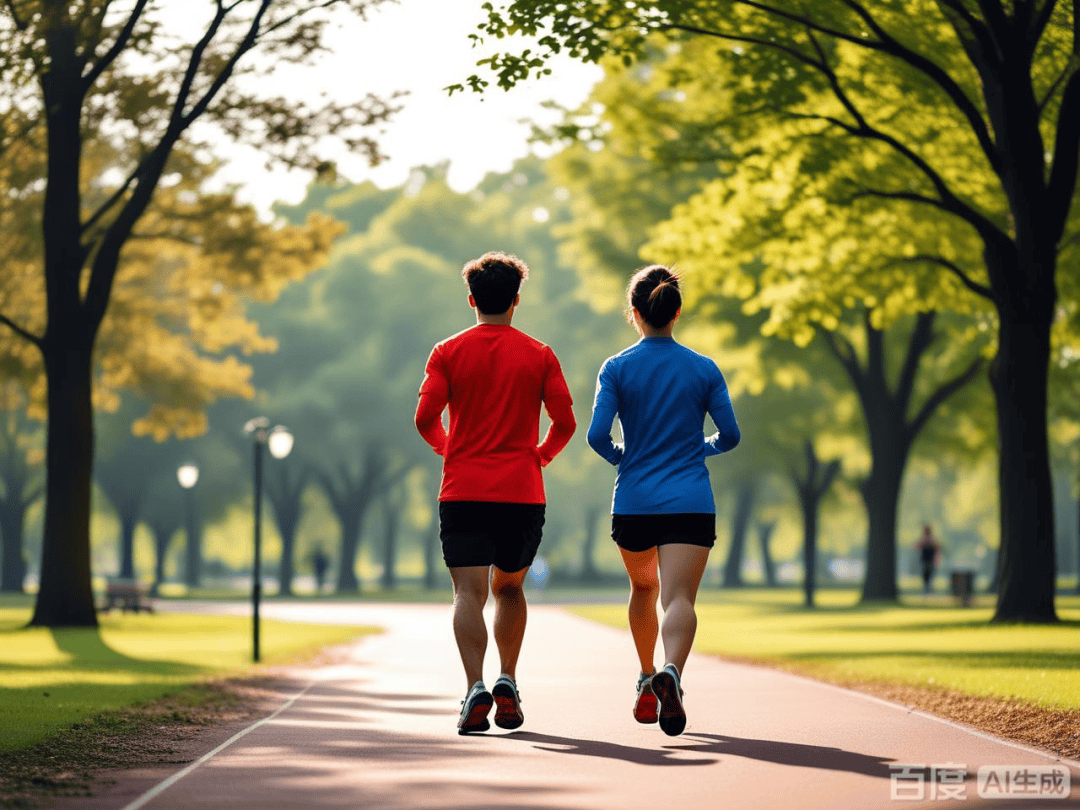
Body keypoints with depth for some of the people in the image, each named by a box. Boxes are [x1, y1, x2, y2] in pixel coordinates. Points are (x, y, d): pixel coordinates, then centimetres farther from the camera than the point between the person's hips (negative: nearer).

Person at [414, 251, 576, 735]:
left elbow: (425, 418, -4)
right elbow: (565, 422, 0)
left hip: (463, 490, -1)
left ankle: (475, 687, -22)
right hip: (522, 492, 1)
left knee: (469, 593, -5)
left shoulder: (448, 353, 3)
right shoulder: (539, 356, 5)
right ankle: (508, 683, 8)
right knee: (509, 589, 18)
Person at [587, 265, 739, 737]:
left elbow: (597, 436, -9)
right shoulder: (704, 369, 3)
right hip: (690, 503, -1)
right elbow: (730, 436, 3)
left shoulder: (617, 369, 0)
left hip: (633, 502, 1)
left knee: (643, 588, 26)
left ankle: (647, 680, 34)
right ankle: (671, 671, -41)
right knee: (679, 597, -13)